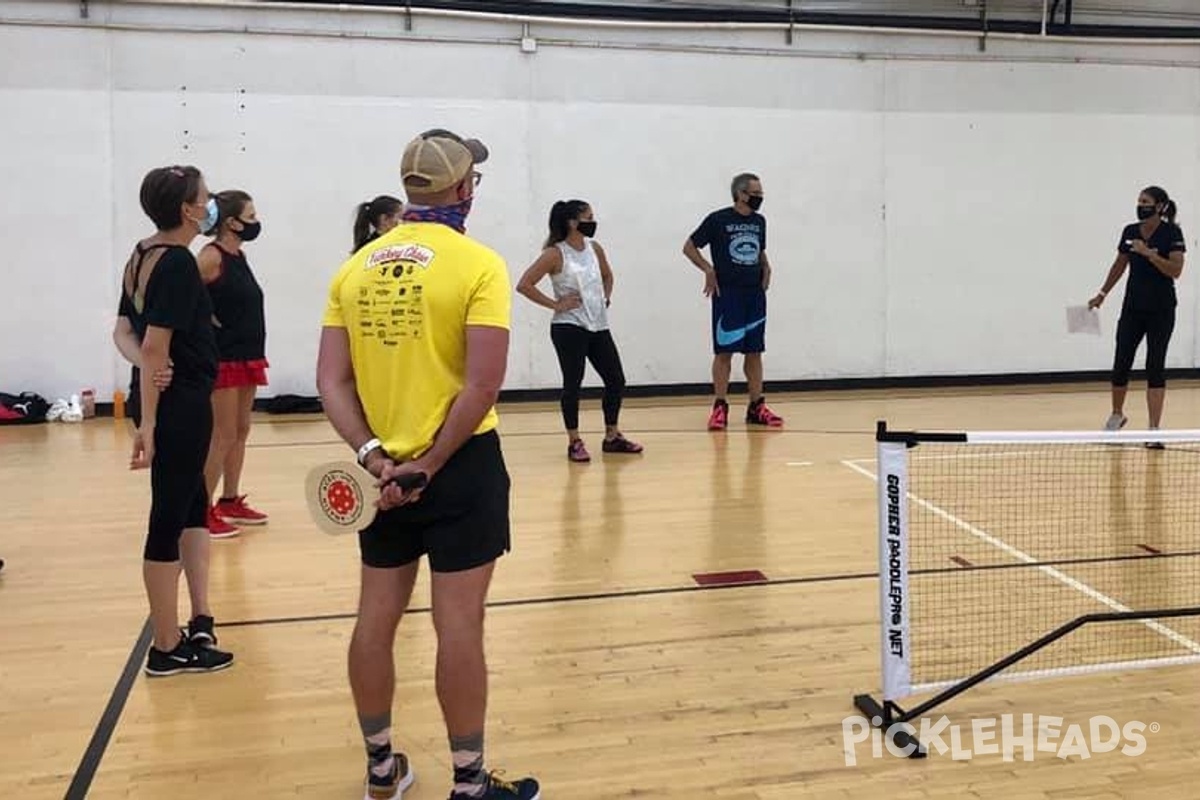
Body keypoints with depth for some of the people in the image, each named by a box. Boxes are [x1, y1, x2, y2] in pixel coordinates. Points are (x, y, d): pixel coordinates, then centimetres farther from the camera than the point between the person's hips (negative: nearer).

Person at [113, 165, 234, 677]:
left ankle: (200, 623, 21)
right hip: (179, 405, -10)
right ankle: (167, 649, 12)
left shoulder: (142, 256, 9)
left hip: (166, 402, 10)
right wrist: (148, 423, -22)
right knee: (169, 521, 0)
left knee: (193, 507, 18)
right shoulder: (178, 262, -18)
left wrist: (141, 362, -8)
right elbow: (156, 346, -22)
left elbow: (124, 330, 11)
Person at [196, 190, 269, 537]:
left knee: (241, 431, 14)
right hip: (222, 359, -9)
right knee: (223, 435, -5)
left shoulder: (239, 255, 12)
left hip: (247, 356, 9)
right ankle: (204, 509, 3)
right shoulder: (211, 256, -14)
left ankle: (230, 501, 24)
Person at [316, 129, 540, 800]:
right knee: (459, 623, 2)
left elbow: (331, 382, 0)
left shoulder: (355, 267, 6)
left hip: (382, 470, 5)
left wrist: (374, 456, -6)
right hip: (459, 467, -5)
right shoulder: (478, 264, -9)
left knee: (377, 616, 14)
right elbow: (484, 383, -17)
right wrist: (432, 461, -11)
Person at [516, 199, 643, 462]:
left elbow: (607, 275, 28)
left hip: (598, 326, 7)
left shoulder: (594, 248, 8)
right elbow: (524, 285, -15)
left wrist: (606, 297, 11)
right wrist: (555, 304, -13)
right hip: (569, 328, -7)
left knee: (616, 380, 7)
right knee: (573, 383, -4)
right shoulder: (555, 254, -11)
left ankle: (612, 437, 21)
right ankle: (574, 442, 8)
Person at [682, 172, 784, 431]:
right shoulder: (717, 220, -7)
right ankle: (720, 407, 5)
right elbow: (689, 247, -2)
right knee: (724, 351, -2)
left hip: (755, 293, 5)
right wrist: (709, 270, -10)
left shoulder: (759, 221, 11)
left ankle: (757, 407, 13)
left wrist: (766, 268, 8)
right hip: (727, 294, -5)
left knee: (754, 351, 7)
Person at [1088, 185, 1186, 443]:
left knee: (1155, 366, -4)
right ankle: (1116, 415, 28)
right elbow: (1119, 265, 16)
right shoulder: (1130, 231, 4)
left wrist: (1148, 253, -26)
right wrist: (1103, 293, 14)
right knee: (1121, 364, 4)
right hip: (1133, 307, 4)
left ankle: (1154, 429, 0)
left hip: (1161, 309, -4)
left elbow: (1176, 270, -18)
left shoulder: (1172, 233, -8)